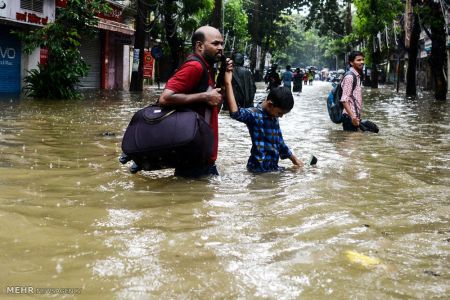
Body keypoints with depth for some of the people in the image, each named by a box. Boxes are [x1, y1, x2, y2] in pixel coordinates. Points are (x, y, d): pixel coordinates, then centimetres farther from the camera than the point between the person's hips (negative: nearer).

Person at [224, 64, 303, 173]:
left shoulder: (274, 117, 11)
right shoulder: (254, 115, -16)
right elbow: (235, 113, -37)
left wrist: (294, 159, 29)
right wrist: (228, 83, -39)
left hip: (273, 166, 9)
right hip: (259, 168, -9)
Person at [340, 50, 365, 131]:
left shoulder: (357, 76, 16)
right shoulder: (350, 76, -14)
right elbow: (344, 100, -22)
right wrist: (352, 117, -29)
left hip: (355, 117, 10)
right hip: (350, 117, -10)